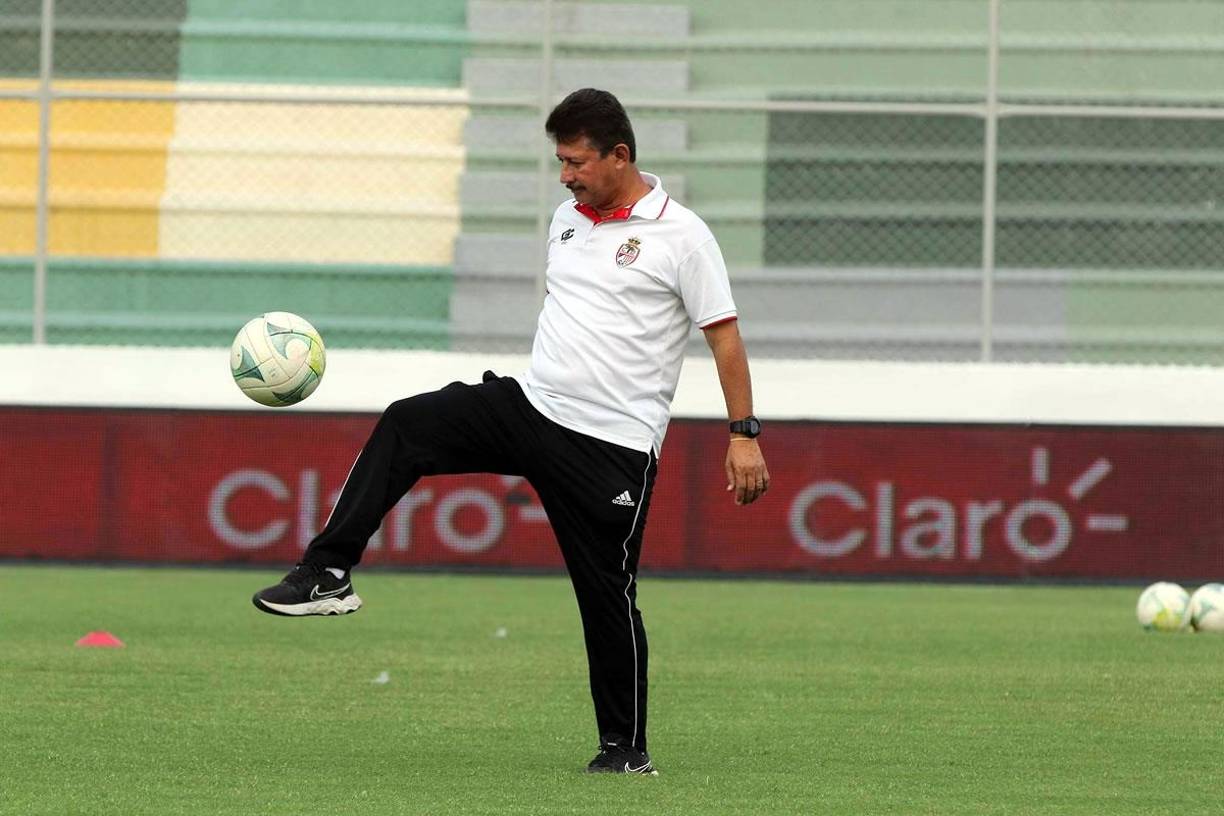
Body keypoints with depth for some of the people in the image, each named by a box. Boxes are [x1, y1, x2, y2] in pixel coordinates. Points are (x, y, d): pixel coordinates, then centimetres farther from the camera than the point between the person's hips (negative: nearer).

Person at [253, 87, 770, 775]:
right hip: (531, 405, 6)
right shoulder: (568, 218, 11)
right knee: (405, 426, -13)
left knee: (608, 595, -1)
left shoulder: (680, 235, -9)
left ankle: (627, 746, 13)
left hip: (615, 446, -6)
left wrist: (744, 435, -12)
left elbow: (725, 335, -8)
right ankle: (328, 575, -16)